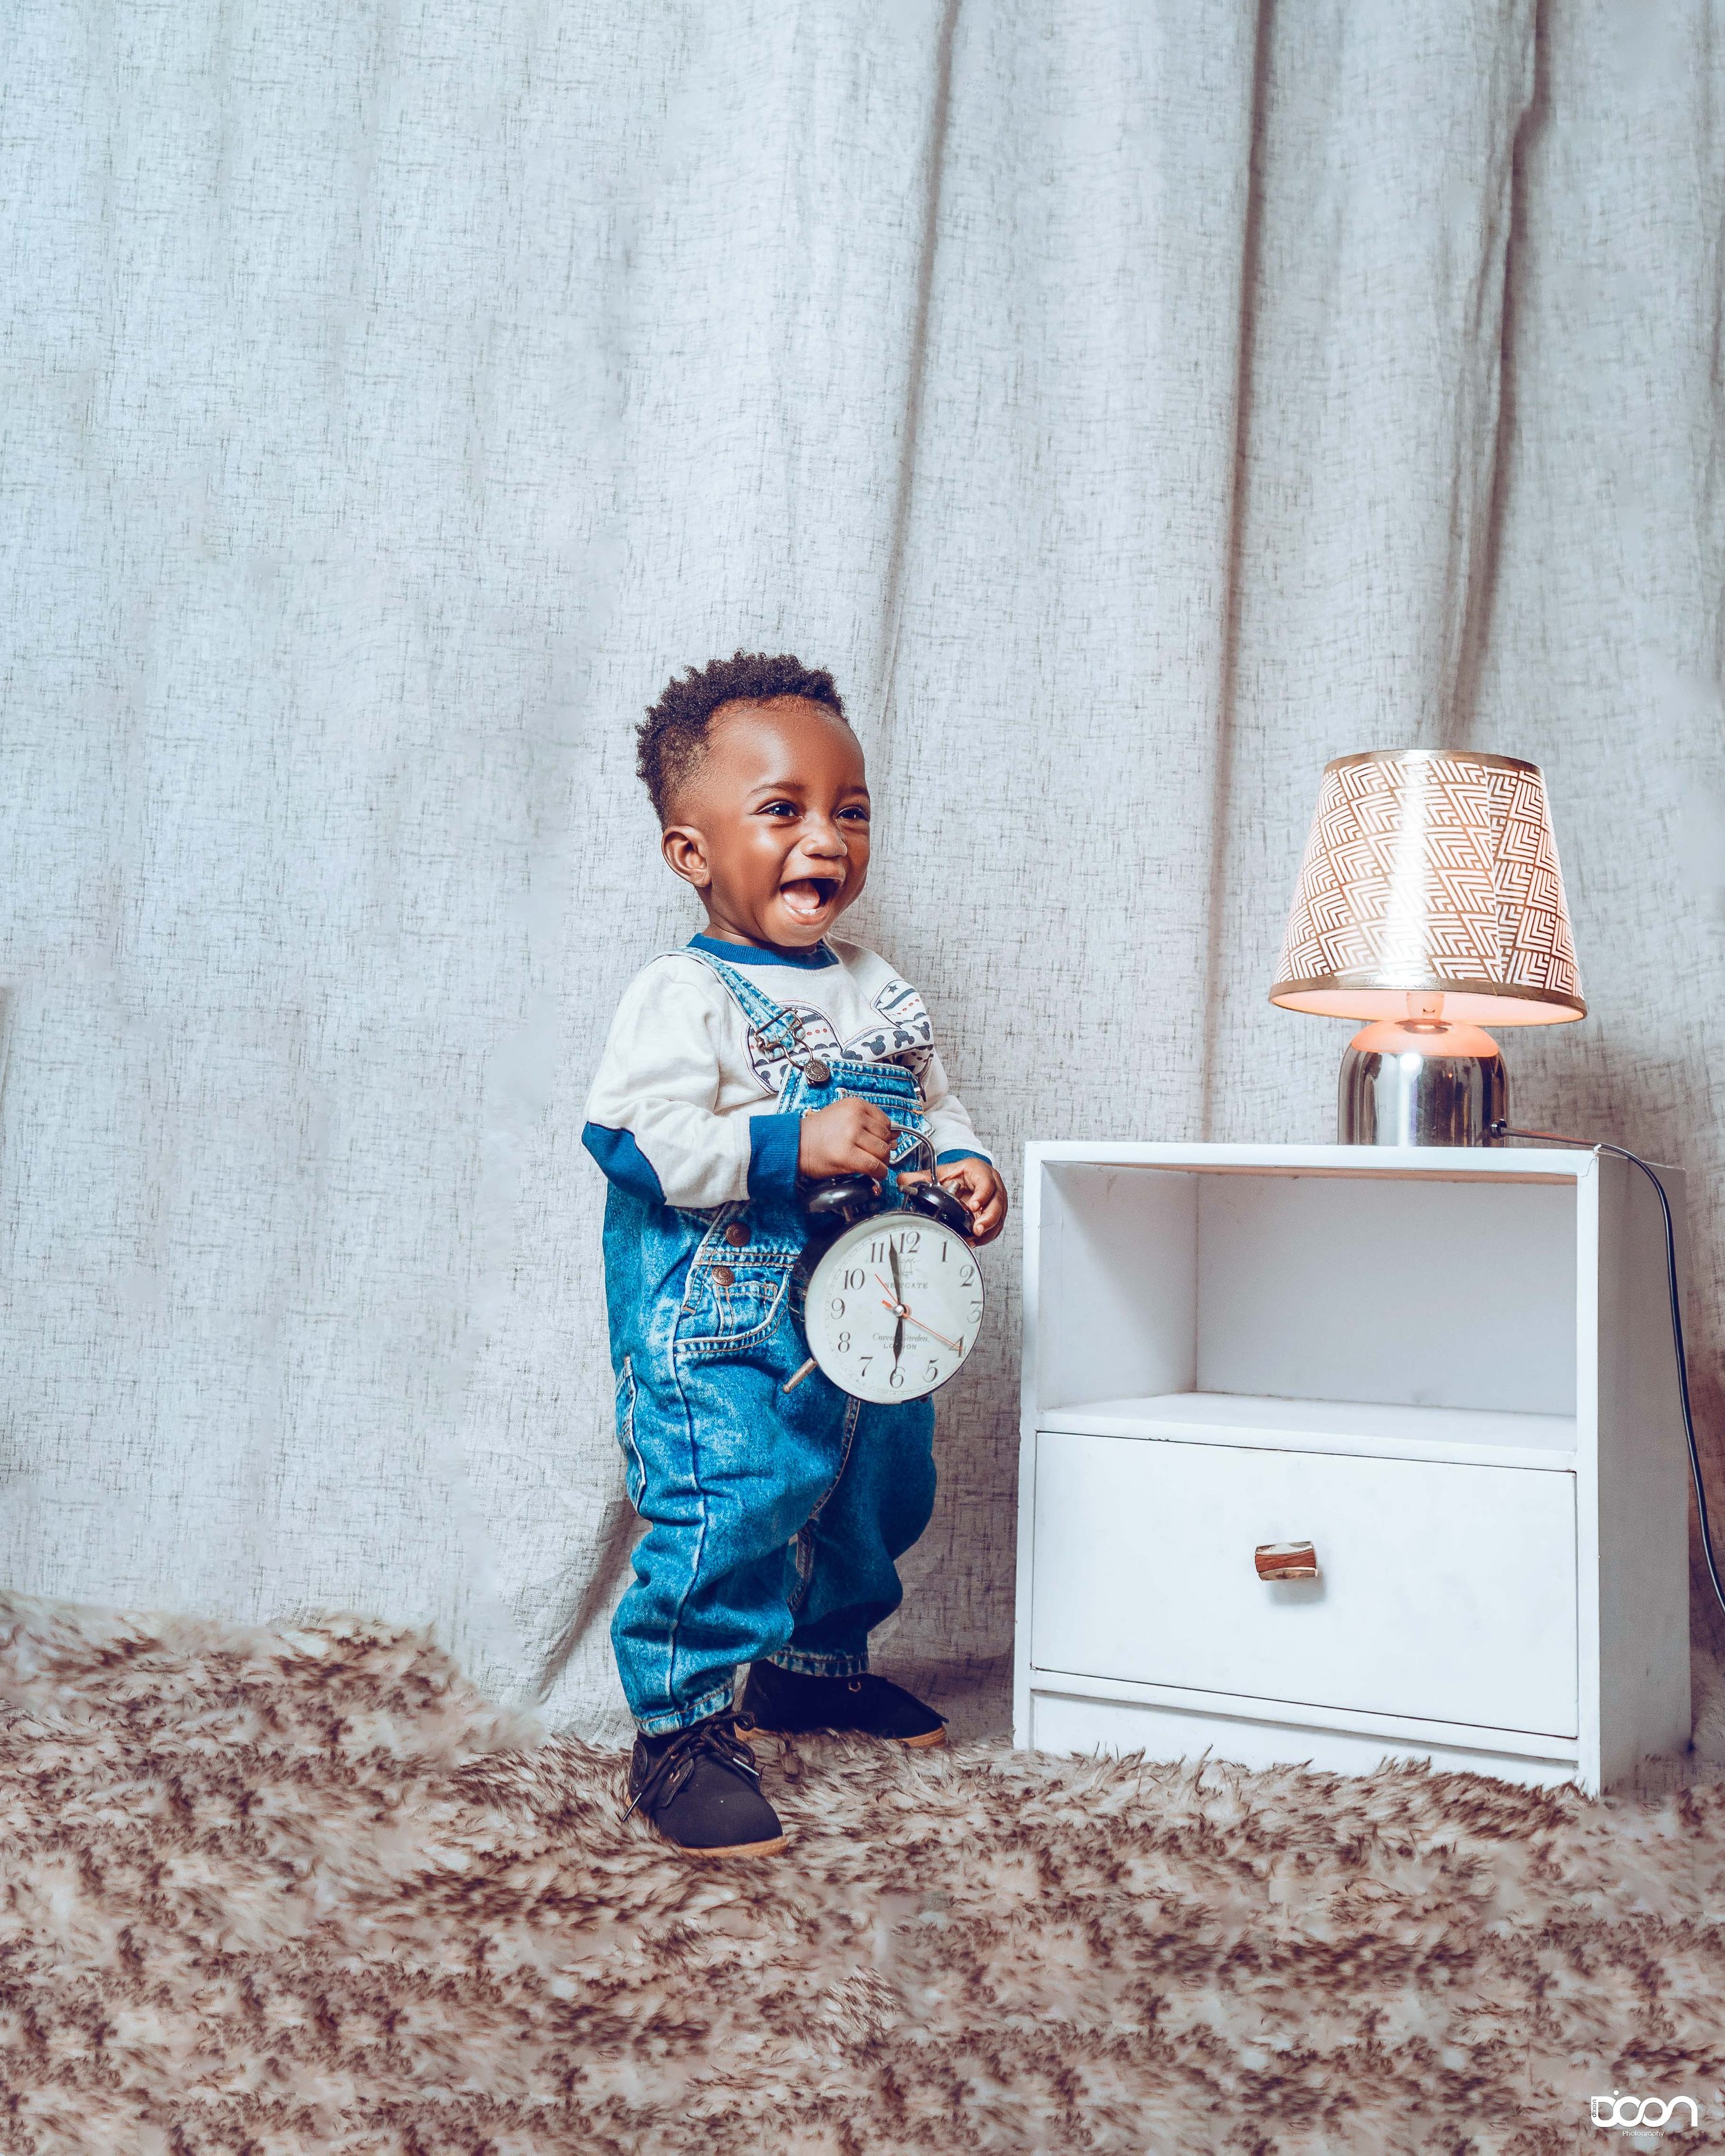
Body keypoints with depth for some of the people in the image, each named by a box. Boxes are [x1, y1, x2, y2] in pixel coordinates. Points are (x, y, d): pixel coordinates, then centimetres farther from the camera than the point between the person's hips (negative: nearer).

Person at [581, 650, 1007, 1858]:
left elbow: (936, 1105, 20)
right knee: (726, 1511, -14)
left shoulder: (879, 990, 12)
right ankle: (680, 1726, 2)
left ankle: (819, 1664, 42)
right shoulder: (686, 995, -12)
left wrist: (967, 1170, -2)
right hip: (723, 1333, -8)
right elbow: (634, 1133, -22)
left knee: (877, 1498, 20)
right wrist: (792, 1147, -28)